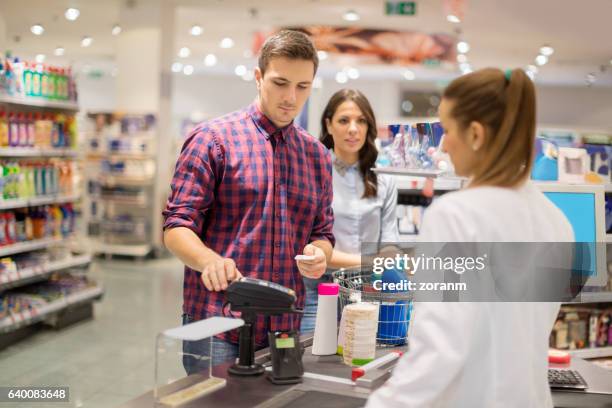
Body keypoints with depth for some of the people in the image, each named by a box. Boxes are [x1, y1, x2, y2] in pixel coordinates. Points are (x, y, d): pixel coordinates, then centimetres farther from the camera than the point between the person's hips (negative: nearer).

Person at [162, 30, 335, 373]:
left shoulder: (318, 156, 11)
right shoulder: (213, 138, -5)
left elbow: (323, 233, 15)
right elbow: (176, 228, -9)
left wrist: (318, 255, -9)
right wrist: (209, 260, -30)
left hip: (286, 329, 5)